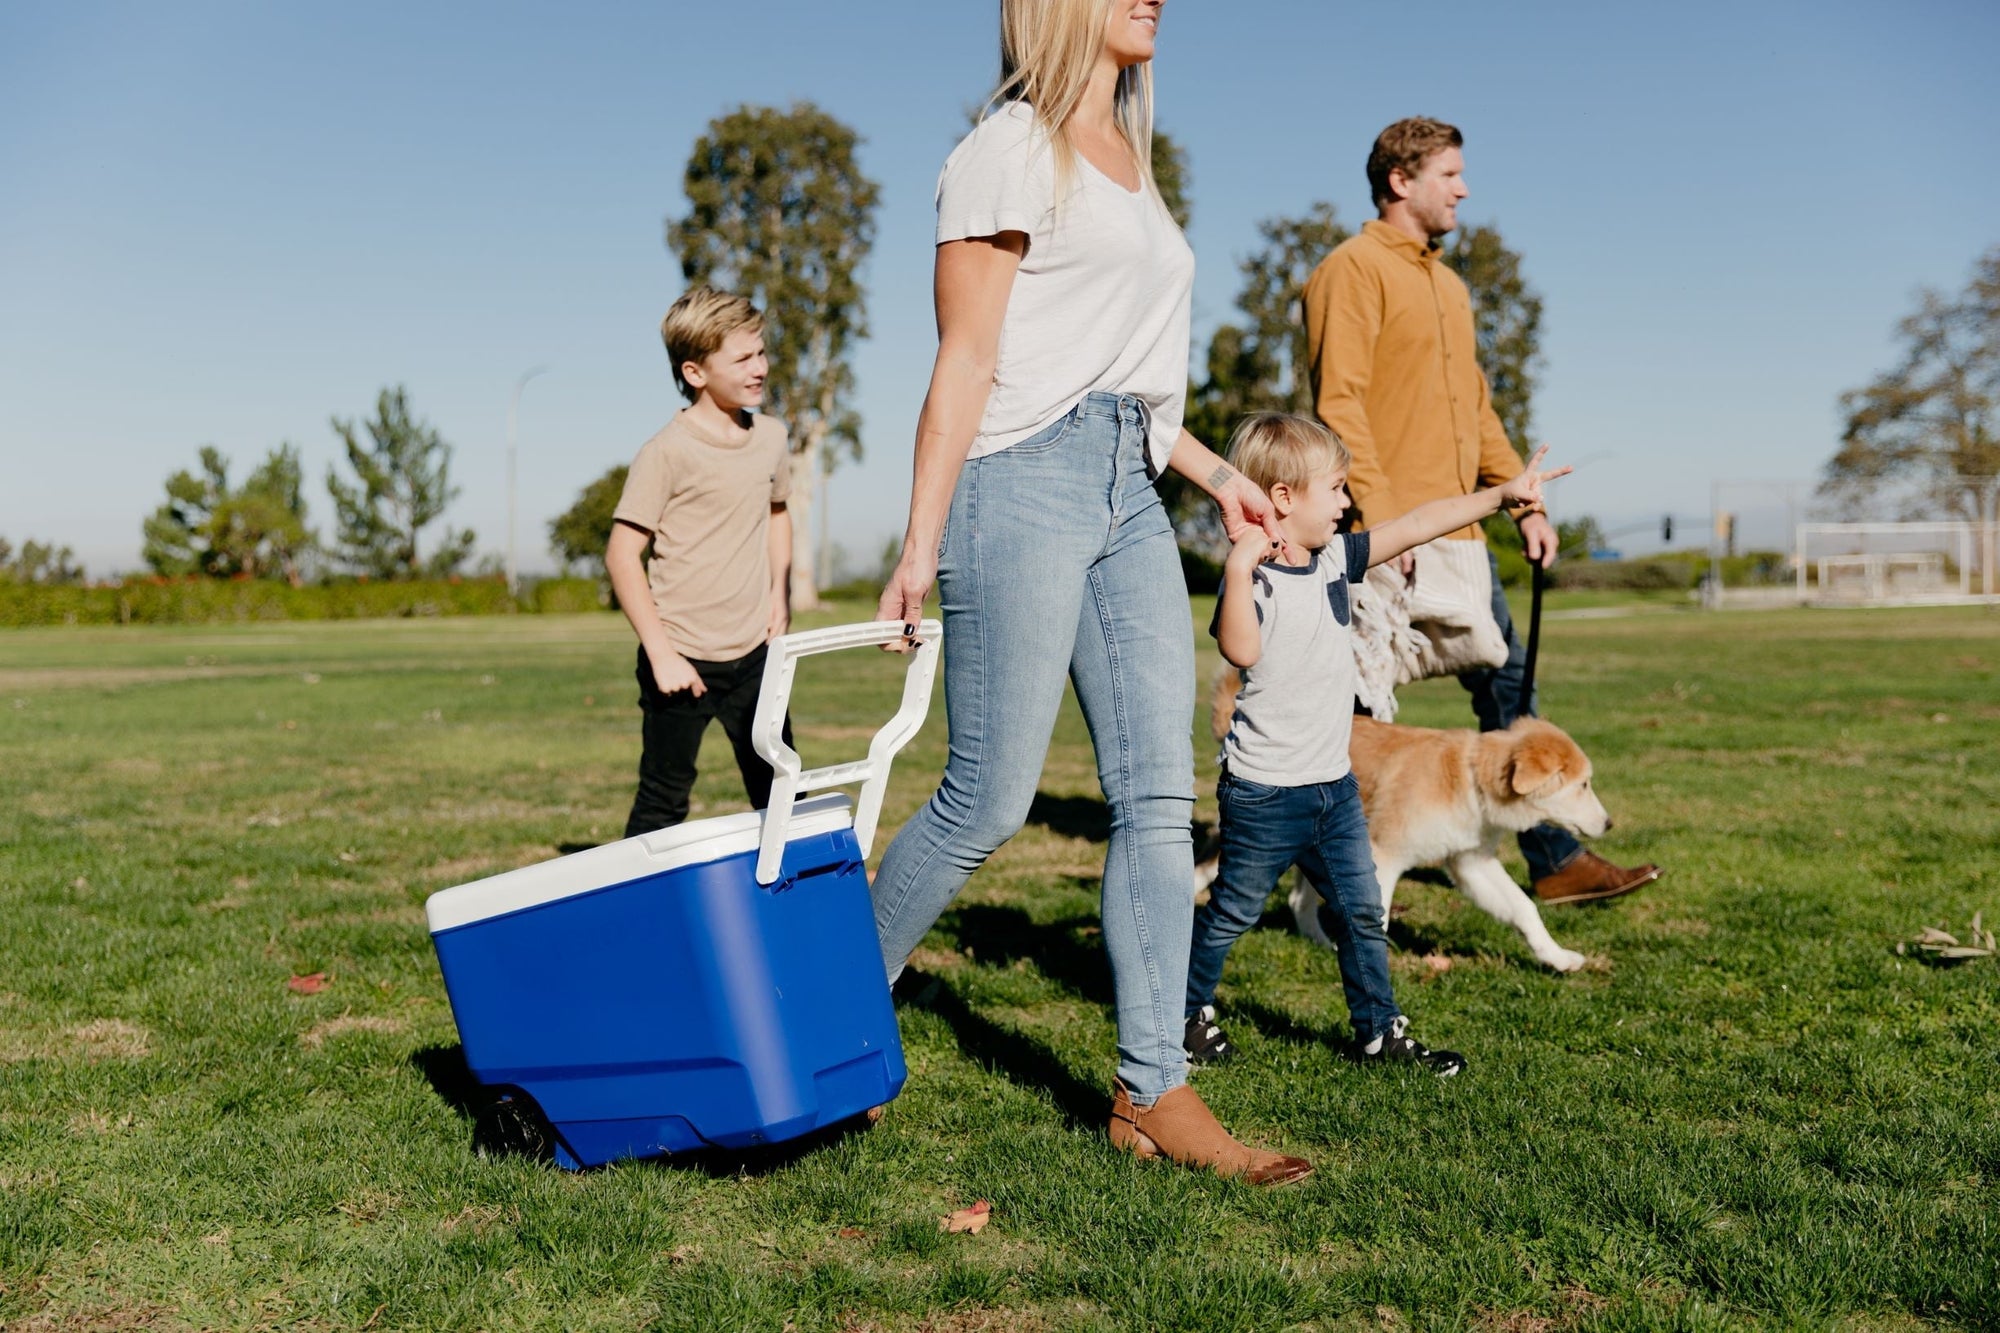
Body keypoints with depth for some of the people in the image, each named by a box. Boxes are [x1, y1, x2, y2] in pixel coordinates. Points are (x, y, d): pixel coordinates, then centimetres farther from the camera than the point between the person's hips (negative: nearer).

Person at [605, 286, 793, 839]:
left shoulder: (771, 438, 5)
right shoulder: (667, 452, -14)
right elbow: (622, 554, -13)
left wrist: (779, 591, 10)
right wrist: (661, 654, -16)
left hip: (752, 654, 5)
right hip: (681, 660, -5)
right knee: (662, 808, 5)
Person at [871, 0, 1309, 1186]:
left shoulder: (1130, 165, 22)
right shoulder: (1012, 151, -2)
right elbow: (966, 362, -8)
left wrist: (1217, 473, 22)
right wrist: (922, 544, -12)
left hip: (1132, 493, 8)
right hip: (1027, 478, -8)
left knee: (1160, 797, 1)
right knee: (989, 801, -5)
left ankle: (1153, 1094, 6)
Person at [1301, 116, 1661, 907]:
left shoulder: (1449, 286, 21)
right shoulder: (1354, 269, -7)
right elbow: (1338, 403, -16)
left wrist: (1525, 502, 16)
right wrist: (1379, 514, -23)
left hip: (1458, 532, 9)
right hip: (1391, 541, -9)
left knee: (1508, 688, 10)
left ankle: (1556, 862, 17)